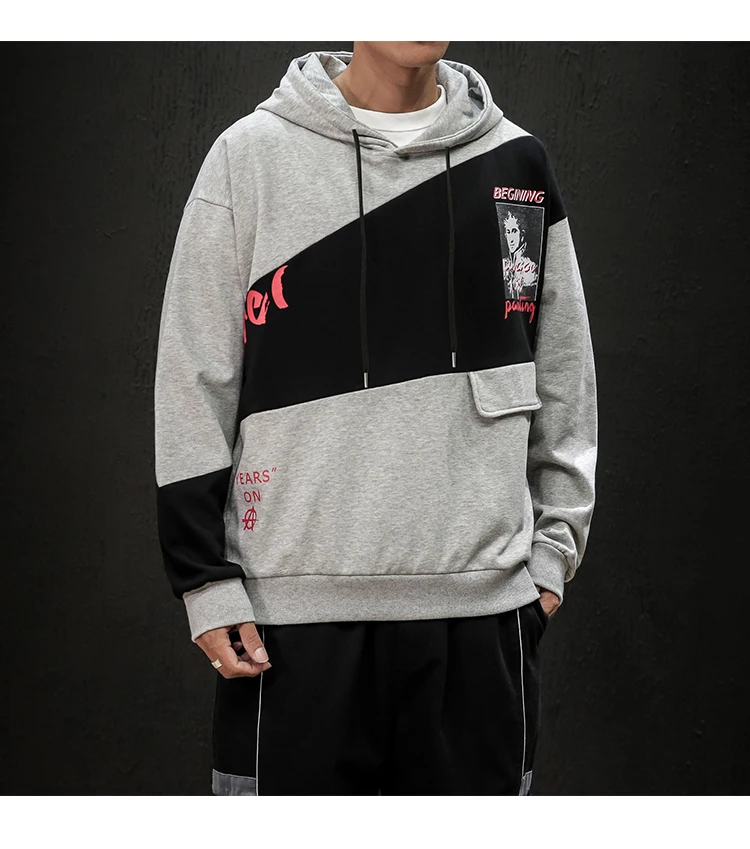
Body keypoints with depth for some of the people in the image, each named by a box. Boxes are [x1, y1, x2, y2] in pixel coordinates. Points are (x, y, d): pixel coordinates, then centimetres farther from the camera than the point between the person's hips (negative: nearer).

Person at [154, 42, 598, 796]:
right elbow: (193, 382, 1)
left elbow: (564, 378, 15)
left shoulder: (517, 162, 10)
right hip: (295, 605, -2)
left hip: (483, 600, 3)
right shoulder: (251, 155, 2)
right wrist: (206, 579, -3)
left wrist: (552, 545, 9)